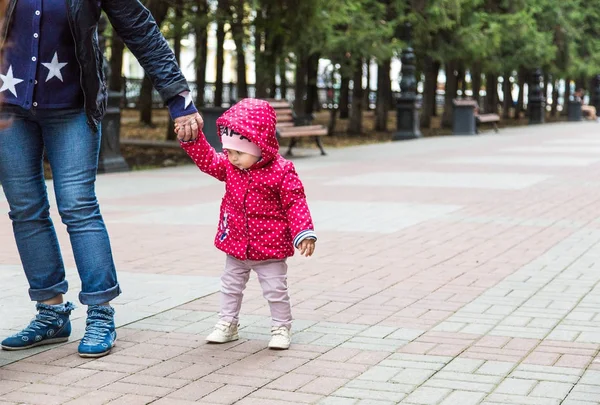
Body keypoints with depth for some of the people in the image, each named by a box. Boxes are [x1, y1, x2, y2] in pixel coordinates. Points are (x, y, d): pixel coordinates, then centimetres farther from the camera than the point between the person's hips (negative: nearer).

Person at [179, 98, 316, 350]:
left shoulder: (281, 171, -19)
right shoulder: (229, 165, -3)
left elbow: (295, 203, -17)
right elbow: (207, 160, 6)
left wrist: (304, 232, -25)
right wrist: (192, 138, -8)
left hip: (269, 248, -5)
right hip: (235, 245, 6)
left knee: (276, 290, 4)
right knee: (230, 286, 17)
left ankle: (281, 328, 20)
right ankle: (227, 324, 31)